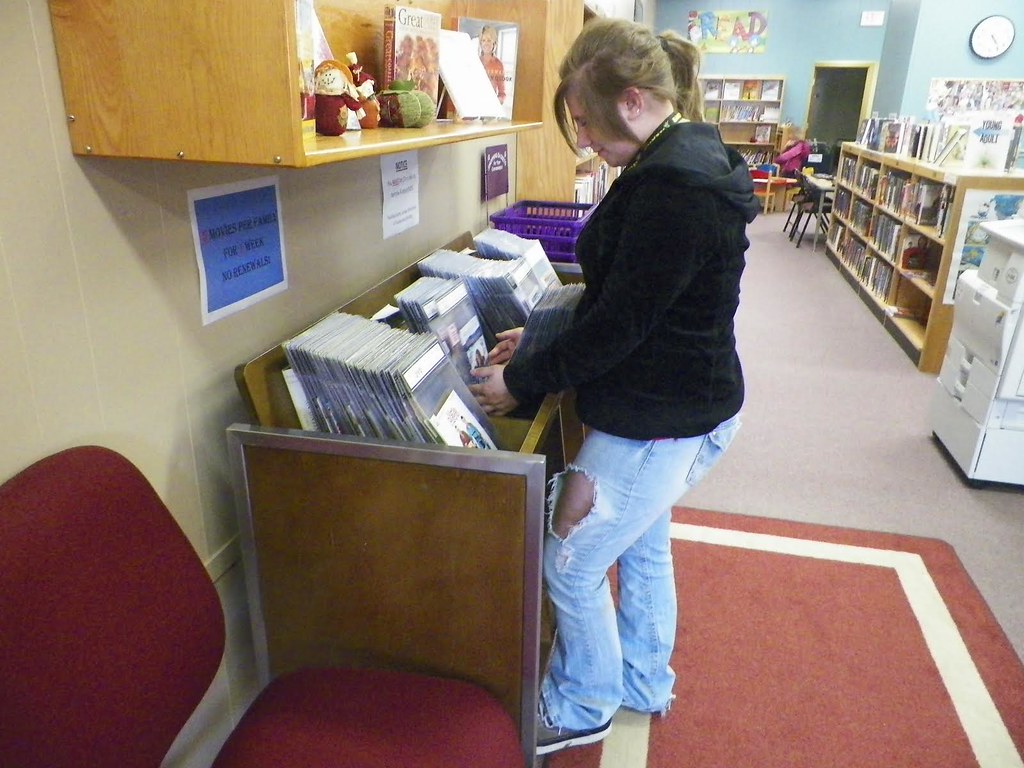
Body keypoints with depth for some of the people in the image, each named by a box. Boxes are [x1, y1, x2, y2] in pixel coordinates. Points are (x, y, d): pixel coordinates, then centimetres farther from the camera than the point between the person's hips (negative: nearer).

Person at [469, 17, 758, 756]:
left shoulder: (672, 189, -26)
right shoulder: (685, 162, 6)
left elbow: (620, 324, -24)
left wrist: (520, 380, -13)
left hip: (658, 419, -10)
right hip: (681, 403, 10)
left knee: (572, 563, 7)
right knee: (644, 546, 24)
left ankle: (582, 710, 32)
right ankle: (644, 685, 46)